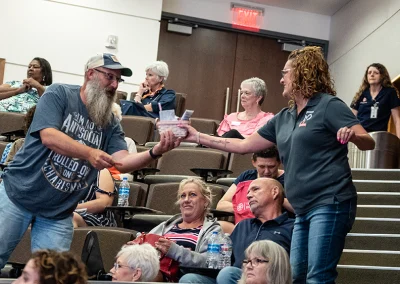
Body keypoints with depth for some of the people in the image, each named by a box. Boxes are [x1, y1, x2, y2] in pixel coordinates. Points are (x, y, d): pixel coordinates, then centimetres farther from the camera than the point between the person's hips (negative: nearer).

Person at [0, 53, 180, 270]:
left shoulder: (110, 123, 2)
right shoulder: (59, 94, -9)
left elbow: (122, 162, -10)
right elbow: (49, 137, -23)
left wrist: (155, 152, -29)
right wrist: (89, 153, -38)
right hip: (18, 194, -3)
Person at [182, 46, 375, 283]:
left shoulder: (329, 105, -6)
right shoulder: (284, 118, 17)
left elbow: (368, 142, -11)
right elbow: (244, 145, 22)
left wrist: (352, 135, -34)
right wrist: (199, 137, 21)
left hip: (330, 204, -9)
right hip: (304, 209, 9)